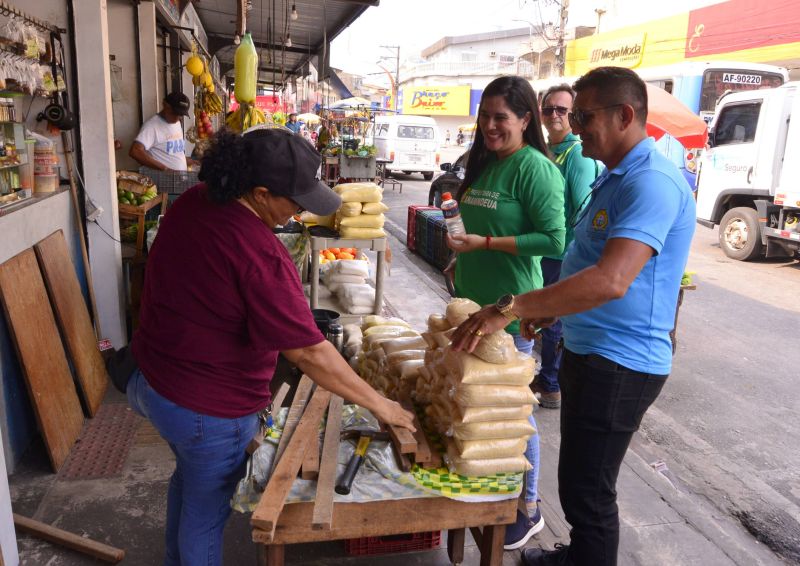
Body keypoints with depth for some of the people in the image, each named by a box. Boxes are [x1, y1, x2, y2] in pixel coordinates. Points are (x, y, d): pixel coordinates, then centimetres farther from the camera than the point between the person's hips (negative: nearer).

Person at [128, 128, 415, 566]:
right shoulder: (259, 254, -32)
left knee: (188, 478, 33)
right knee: (206, 511, 16)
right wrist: (379, 404, -18)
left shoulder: (192, 201, -6)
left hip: (152, 380, 9)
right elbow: (308, 353, -29)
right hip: (206, 410, -9)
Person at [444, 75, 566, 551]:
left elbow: (554, 240, -20)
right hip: (472, 297, 8)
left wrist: (486, 243, -22)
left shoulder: (535, 168, -14)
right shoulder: (484, 162, 10)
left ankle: (529, 509, 22)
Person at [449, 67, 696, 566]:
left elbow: (611, 280, -34)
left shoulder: (652, 182, -22)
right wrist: (549, 310, 17)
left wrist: (510, 309, -34)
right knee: (580, 478, 24)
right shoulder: (616, 177, 13)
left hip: (619, 364, -10)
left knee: (588, 488, 2)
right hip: (589, 350, 10)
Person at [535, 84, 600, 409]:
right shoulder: (543, 151, 12)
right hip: (540, 250, 8)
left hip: (562, 255, -8)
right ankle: (545, 377, 33)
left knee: (553, 322, 2)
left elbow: (583, 210, -18)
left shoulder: (577, 154, -13)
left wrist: (571, 252, -20)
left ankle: (551, 387, 17)